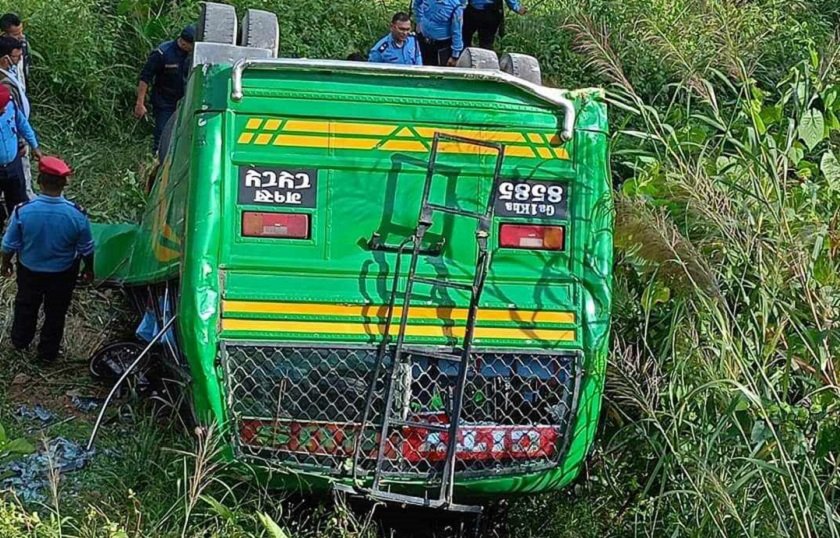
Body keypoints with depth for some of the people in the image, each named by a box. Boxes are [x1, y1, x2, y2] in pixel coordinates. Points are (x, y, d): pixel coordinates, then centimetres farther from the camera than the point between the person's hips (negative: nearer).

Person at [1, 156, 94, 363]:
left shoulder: (23, 211, -28)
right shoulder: (77, 214, -28)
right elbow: (86, 249, -12)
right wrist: (89, 269, 8)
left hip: (29, 270, 1)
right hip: (63, 274, -1)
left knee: (26, 306, 29)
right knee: (55, 313, 23)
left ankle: (20, 341, 51)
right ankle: (48, 352, 41)